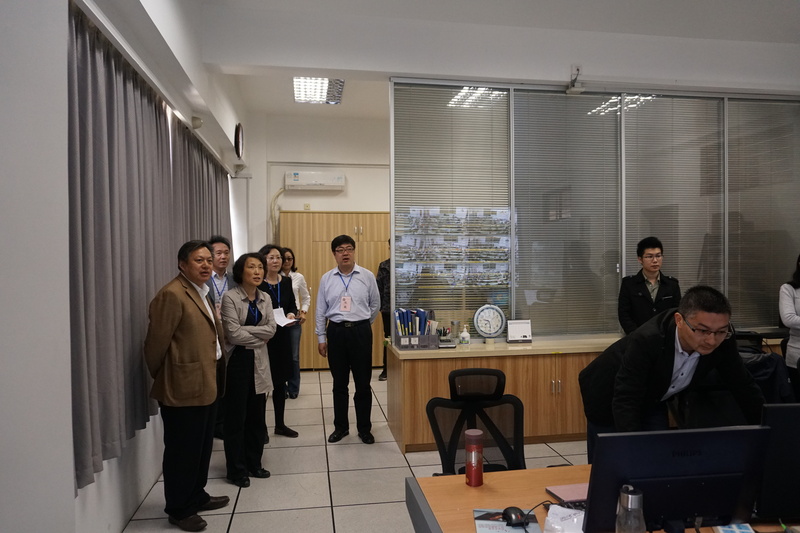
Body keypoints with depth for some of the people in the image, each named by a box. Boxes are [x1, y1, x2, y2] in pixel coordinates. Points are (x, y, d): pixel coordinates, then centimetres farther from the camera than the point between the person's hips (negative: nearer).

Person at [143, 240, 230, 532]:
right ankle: (179, 509, 21)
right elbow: (156, 342, -16)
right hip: (183, 388, -9)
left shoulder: (202, 292, 14)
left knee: (202, 446, 20)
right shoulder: (172, 294, -18)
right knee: (182, 450, 5)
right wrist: (161, 378, -3)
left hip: (206, 384, 9)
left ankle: (196, 496, 36)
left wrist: (216, 375, 17)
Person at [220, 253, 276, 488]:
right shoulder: (230, 297, -11)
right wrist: (260, 336, -7)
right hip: (238, 360, -5)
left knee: (257, 415, 12)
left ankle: (254, 463, 27)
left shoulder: (265, 298, 7)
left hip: (259, 361, 5)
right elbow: (233, 334, -17)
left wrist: (247, 330, -15)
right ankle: (236, 469, 18)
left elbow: (271, 329, -4)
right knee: (237, 416, 5)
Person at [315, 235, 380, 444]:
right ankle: (340, 427, 25)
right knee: (339, 383, 12)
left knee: (363, 383, 6)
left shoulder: (367, 276, -2)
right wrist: (321, 338, 5)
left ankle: (364, 428, 19)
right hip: (336, 332, 1)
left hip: (360, 332, -1)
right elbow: (321, 311, 6)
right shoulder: (326, 279, 2)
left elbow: (375, 305, 8)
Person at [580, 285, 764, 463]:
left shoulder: (723, 342, -23)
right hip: (609, 397, -5)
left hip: (652, 400, 5)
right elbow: (625, 401, -40)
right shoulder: (647, 340, -39)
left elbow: (744, 387, -9)